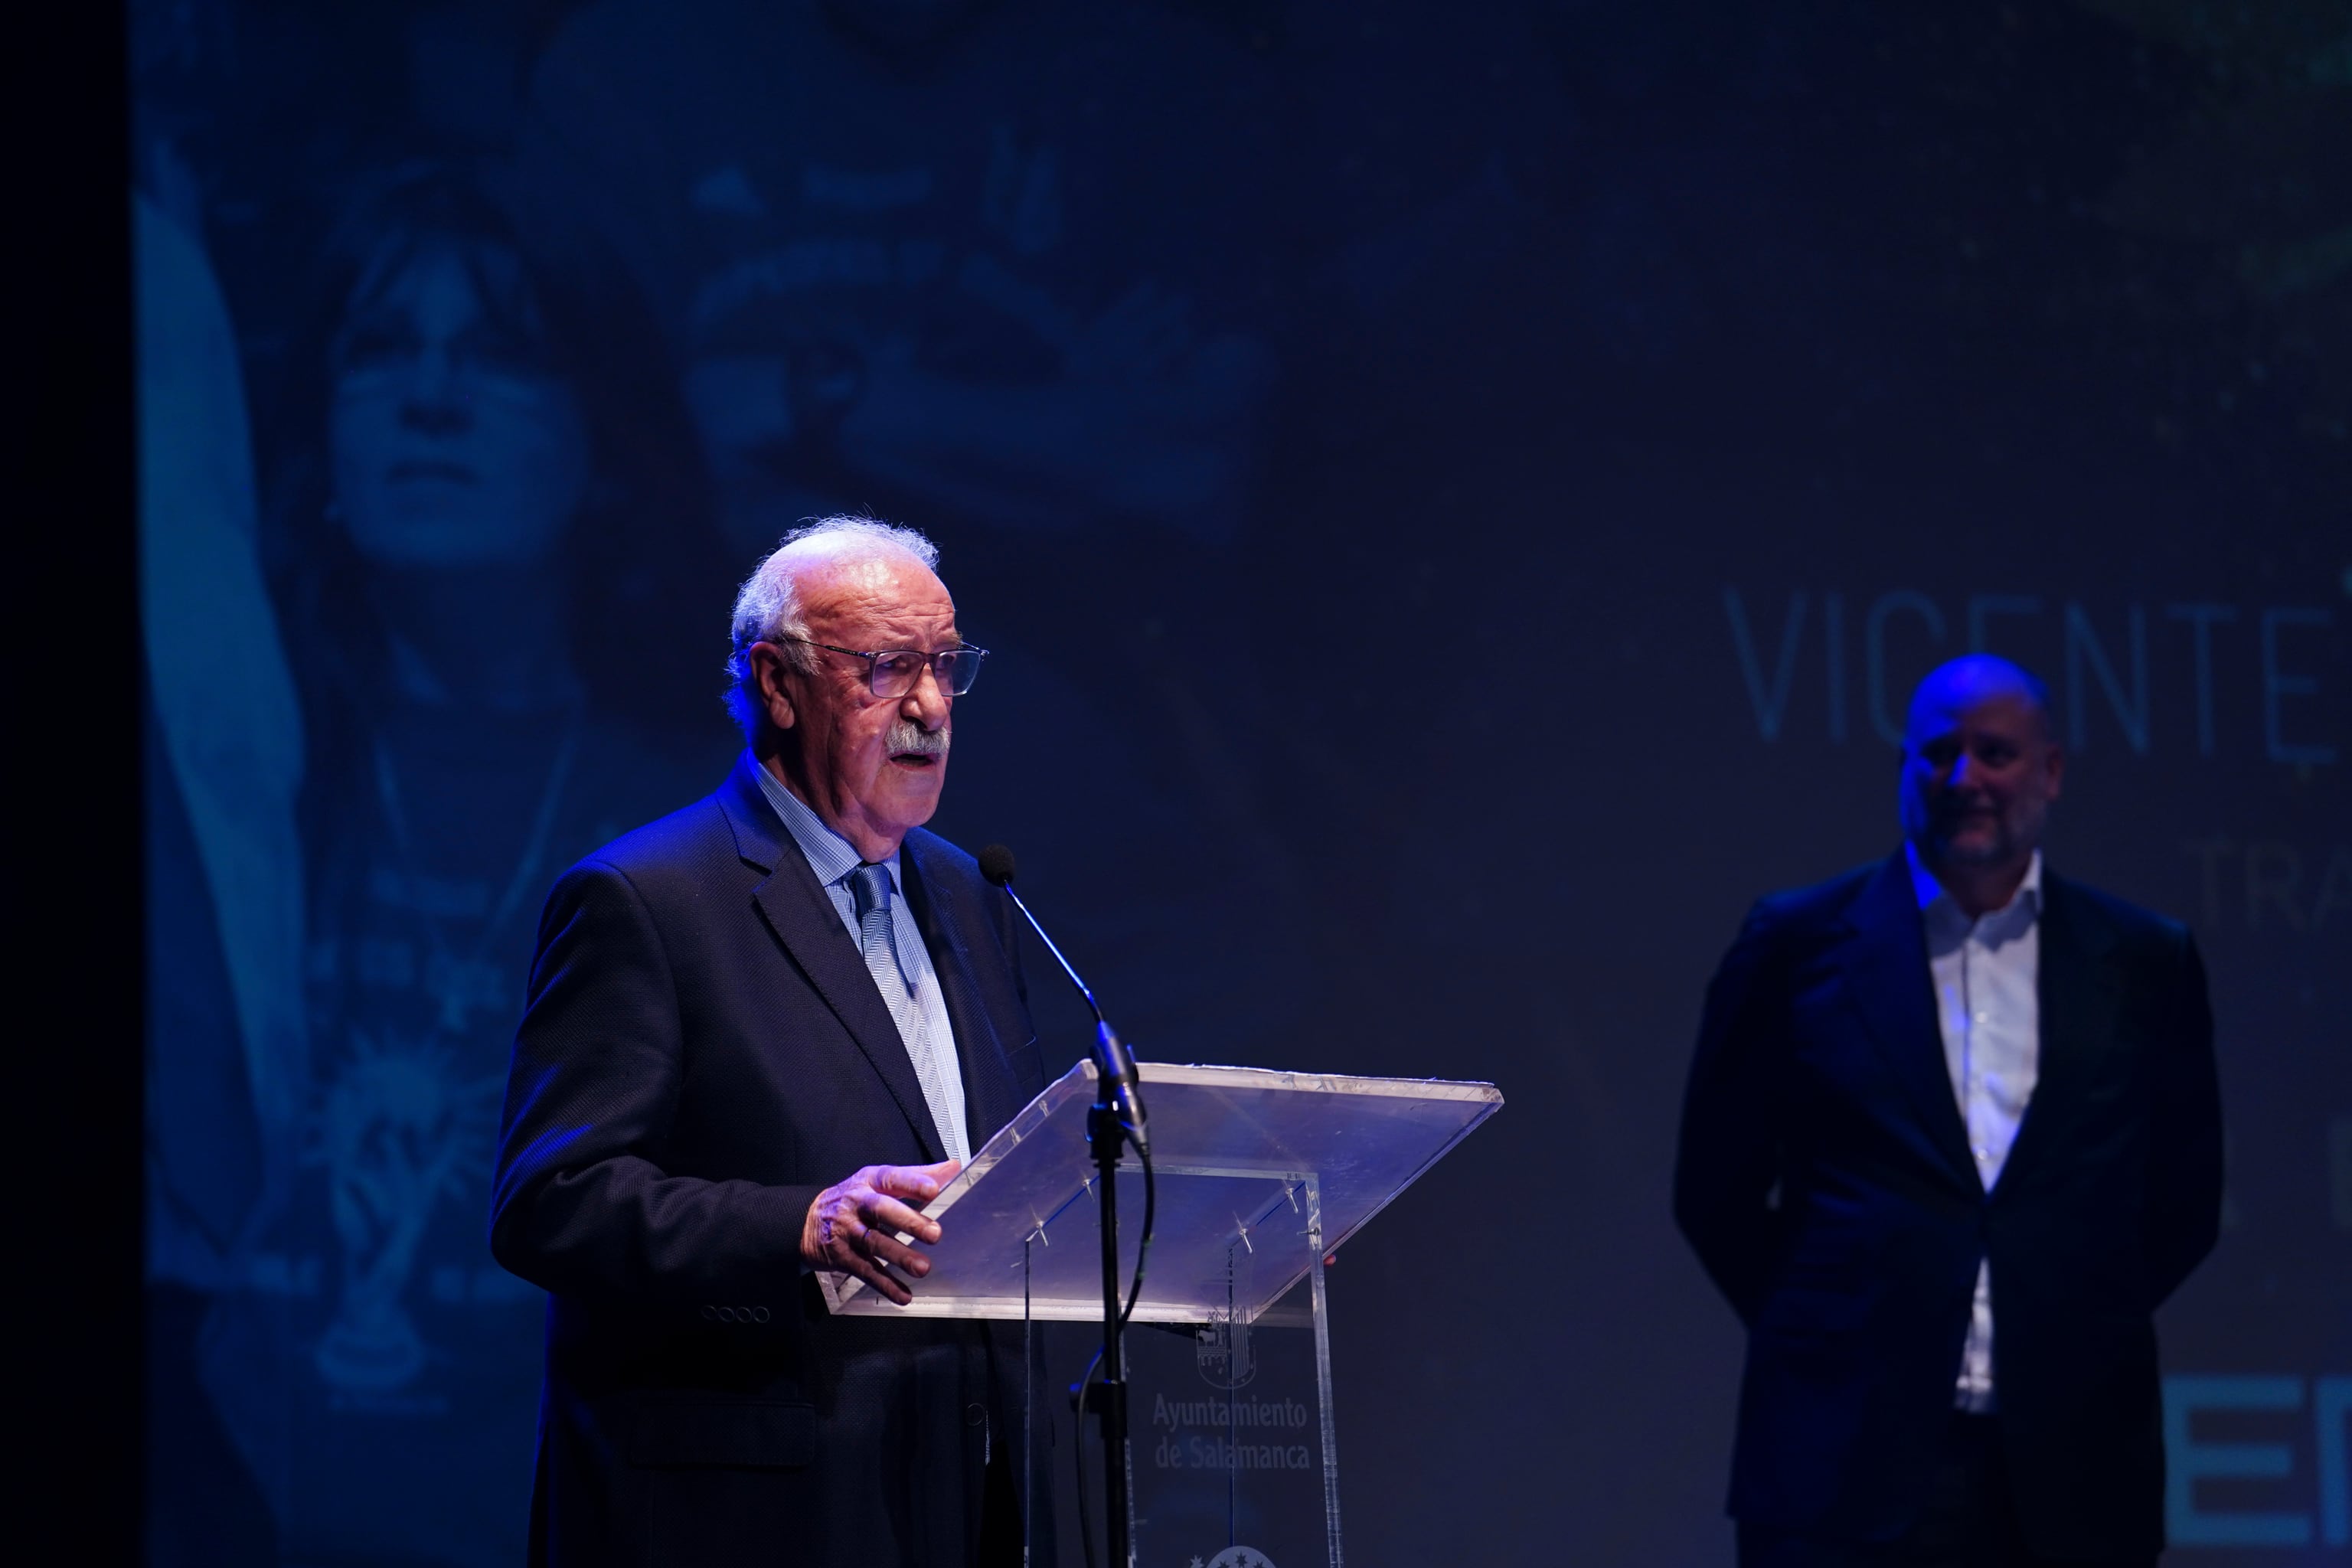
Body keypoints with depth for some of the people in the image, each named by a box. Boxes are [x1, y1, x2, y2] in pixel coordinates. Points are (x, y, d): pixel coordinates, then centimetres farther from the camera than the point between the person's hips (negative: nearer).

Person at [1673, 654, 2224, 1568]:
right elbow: (1715, 1192, 11)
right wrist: (1832, 1336, 7)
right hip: (1849, 1466, -1)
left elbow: (2184, 1202, 18)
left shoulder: (2144, 964, 11)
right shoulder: (1798, 944, 7)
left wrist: (2080, 1332, 9)